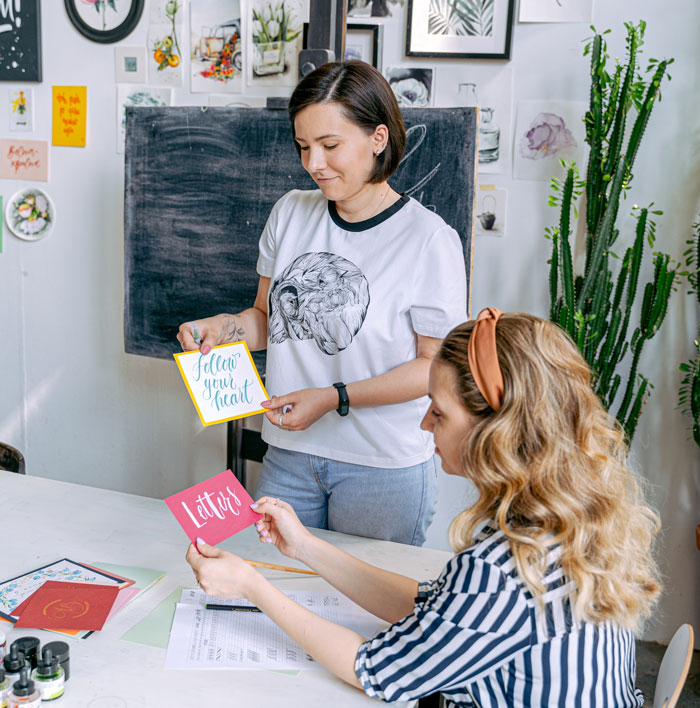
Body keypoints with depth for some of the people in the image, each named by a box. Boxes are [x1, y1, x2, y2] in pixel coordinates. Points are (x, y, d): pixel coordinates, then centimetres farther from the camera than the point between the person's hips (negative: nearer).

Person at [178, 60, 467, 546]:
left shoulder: (429, 239, -14)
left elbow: (435, 365, -11)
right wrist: (224, 327, -9)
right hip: (288, 456, 4)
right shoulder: (291, 214, 2)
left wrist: (335, 397, -19)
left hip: (384, 469, -4)